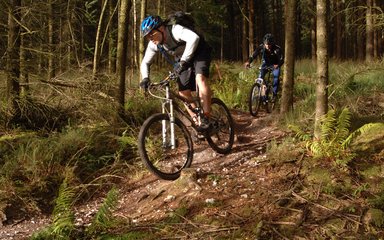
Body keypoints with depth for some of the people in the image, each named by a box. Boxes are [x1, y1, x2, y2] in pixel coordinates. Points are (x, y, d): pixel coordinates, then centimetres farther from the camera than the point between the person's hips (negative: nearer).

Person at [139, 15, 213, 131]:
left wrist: (184, 61, -56)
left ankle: (206, 118, -27)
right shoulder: (154, 44, -14)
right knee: (183, 93, -3)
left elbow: (194, 38, -54)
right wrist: (145, 78, -23)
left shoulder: (175, 30, -35)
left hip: (198, 52, -7)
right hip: (182, 59, 7)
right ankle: (197, 122, 10)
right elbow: (145, 63, -4)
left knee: (200, 78, -32)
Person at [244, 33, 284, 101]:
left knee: (276, 77, -22)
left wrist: (278, 65, -54)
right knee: (260, 77, -15)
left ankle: (274, 94, -8)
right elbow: (254, 55, -27)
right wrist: (248, 61, -46)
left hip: (275, 65, -2)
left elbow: (281, 59, -33)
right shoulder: (261, 47, -23)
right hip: (265, 64, 2)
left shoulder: (277, 49, -29)